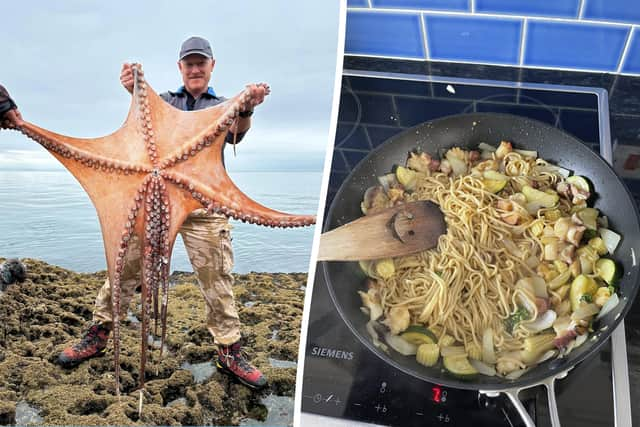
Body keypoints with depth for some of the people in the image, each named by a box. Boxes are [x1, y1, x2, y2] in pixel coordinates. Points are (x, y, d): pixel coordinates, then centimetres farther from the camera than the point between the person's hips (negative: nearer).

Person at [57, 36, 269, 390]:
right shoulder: (164, 101, 18)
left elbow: (236, 131, -6)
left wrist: (246, 109, -30)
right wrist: (135, 91, -29)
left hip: (204, 205, -1)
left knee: (216, 280, 0)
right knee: (125, 266, 3)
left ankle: (229, 351, 10)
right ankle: (98, 335, 18)